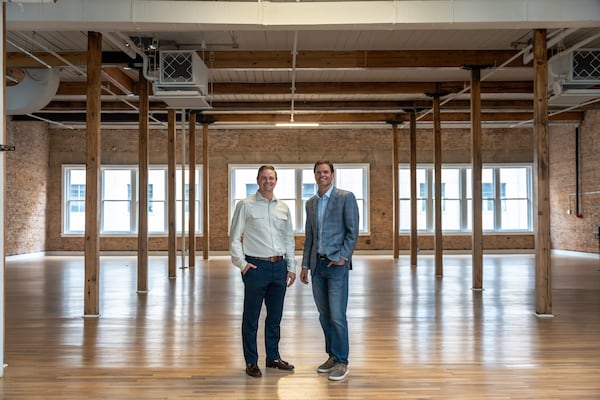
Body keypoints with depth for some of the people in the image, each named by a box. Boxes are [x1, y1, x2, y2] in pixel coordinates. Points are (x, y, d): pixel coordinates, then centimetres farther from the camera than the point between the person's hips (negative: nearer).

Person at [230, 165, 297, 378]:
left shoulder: (283, 208, 11)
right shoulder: (245, 205, -2)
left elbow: (289, 239, 15)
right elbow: (234, 238, -2)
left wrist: (291, 267, 11)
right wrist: (241, 263, -9)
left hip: (279, 266, 5)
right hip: (256, 266, -4)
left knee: (275, 316, 13)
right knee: (251, 318, 4)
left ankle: (273, 357, 27)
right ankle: (251, 362, 14)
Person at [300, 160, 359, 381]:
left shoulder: (346, 197, -3)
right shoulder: (310, 203, 14)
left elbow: (353, 231, -7)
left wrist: (342, 257, -14)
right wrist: (305, 265, 13)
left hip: (337, 264, -6)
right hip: (317, 265, 6)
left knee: (337, 316, -7)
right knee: (324, 316, 11)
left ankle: (342, 362, 4)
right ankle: (332, 356, 23)